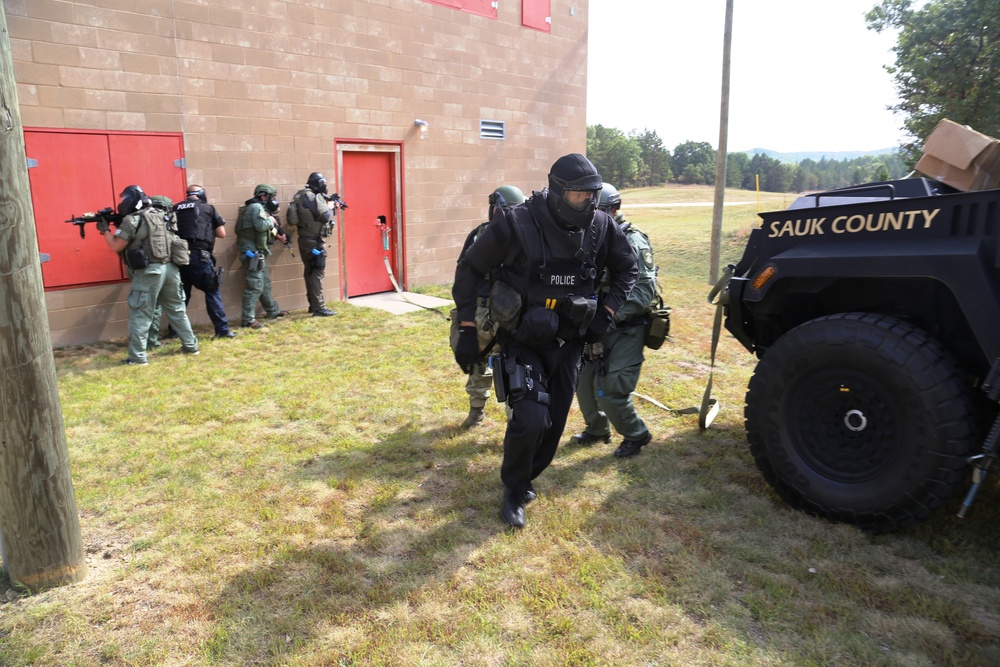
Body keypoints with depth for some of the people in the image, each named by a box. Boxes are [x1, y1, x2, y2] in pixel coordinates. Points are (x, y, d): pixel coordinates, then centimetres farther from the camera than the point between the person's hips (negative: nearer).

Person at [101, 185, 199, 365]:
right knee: (177, 310, 17)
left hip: (148, 272, -6)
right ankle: (190, 345, 21)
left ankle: (137, 357, 2)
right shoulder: (160, 216, 14)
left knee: (140, 315, 1)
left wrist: (105, 230, 11)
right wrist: (118, 226, 18)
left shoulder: (131, 220, -7)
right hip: (170, 268, 7)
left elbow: (116, 247, -4)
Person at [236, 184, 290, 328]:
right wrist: (271, 220, -11)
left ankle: (273, 311, 32)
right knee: (255, 285, -12)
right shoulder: (256, 207, -13)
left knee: (265, 282, 19)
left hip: (258, 252, 11)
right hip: (252, 252, -11)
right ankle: (248, 319, -10)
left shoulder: (260, 208, 19)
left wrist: (277, 236, 9)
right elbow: (261, 226, -29)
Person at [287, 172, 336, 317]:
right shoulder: (313, 197, -16)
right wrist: (330, 209, -1)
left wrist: (326, 202, 10)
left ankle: (313, 305, 23)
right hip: (313, 241, -10)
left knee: (310, 272, 14)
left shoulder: (303, 196, 14)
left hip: (306, 240, 10)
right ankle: (319, 308, -11)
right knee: (318, 272, -9)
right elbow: (325, 216, -20)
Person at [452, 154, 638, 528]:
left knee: (555, 422, 10)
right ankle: (514, 492, 11)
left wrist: (606, 313, -1)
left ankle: (524, 479, 37)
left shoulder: (601, 227, -8)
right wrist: (467, 330, -11)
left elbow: (626, 268, 11)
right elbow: (469, 270, -10)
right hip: (523, 340, -4)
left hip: (568, 340, 5)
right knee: (531, 419, -16)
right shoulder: (516, 225, -20)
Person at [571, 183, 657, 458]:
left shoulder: (633, 242, -13)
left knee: (609, 391, -8)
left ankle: (636, 435, 16)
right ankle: (597, 429, 34)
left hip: (625, 331, -7)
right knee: (583, 381, 11)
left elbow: (645, 290, -21)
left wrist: (613, 315, -31)